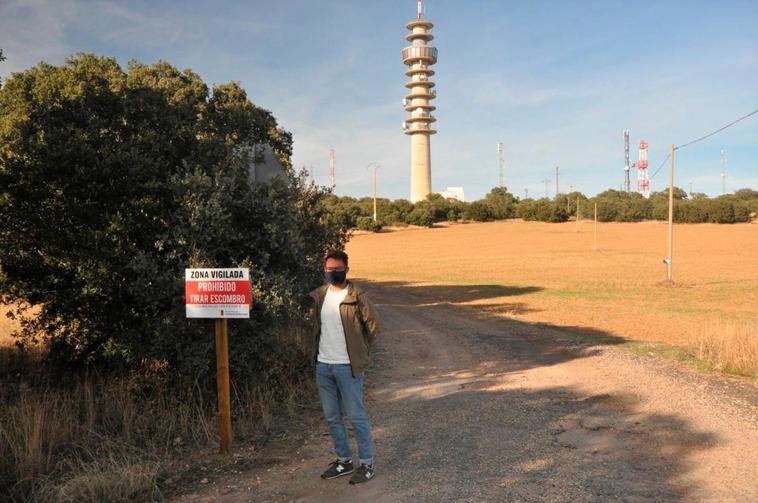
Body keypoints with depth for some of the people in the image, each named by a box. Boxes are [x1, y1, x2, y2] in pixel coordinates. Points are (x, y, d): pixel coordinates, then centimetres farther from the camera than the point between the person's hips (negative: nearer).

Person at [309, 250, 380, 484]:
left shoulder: (357, 296, -10)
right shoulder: (319, 295, 6)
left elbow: (373, 326, -5)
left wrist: (359, 352, 2)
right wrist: (319, 351, 12)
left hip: (347, 367, -6)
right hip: (323, 366, 6)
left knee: (356, 416, 2)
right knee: (332, 417, 14)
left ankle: (366, 463, 16)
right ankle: (344, 460, 29)